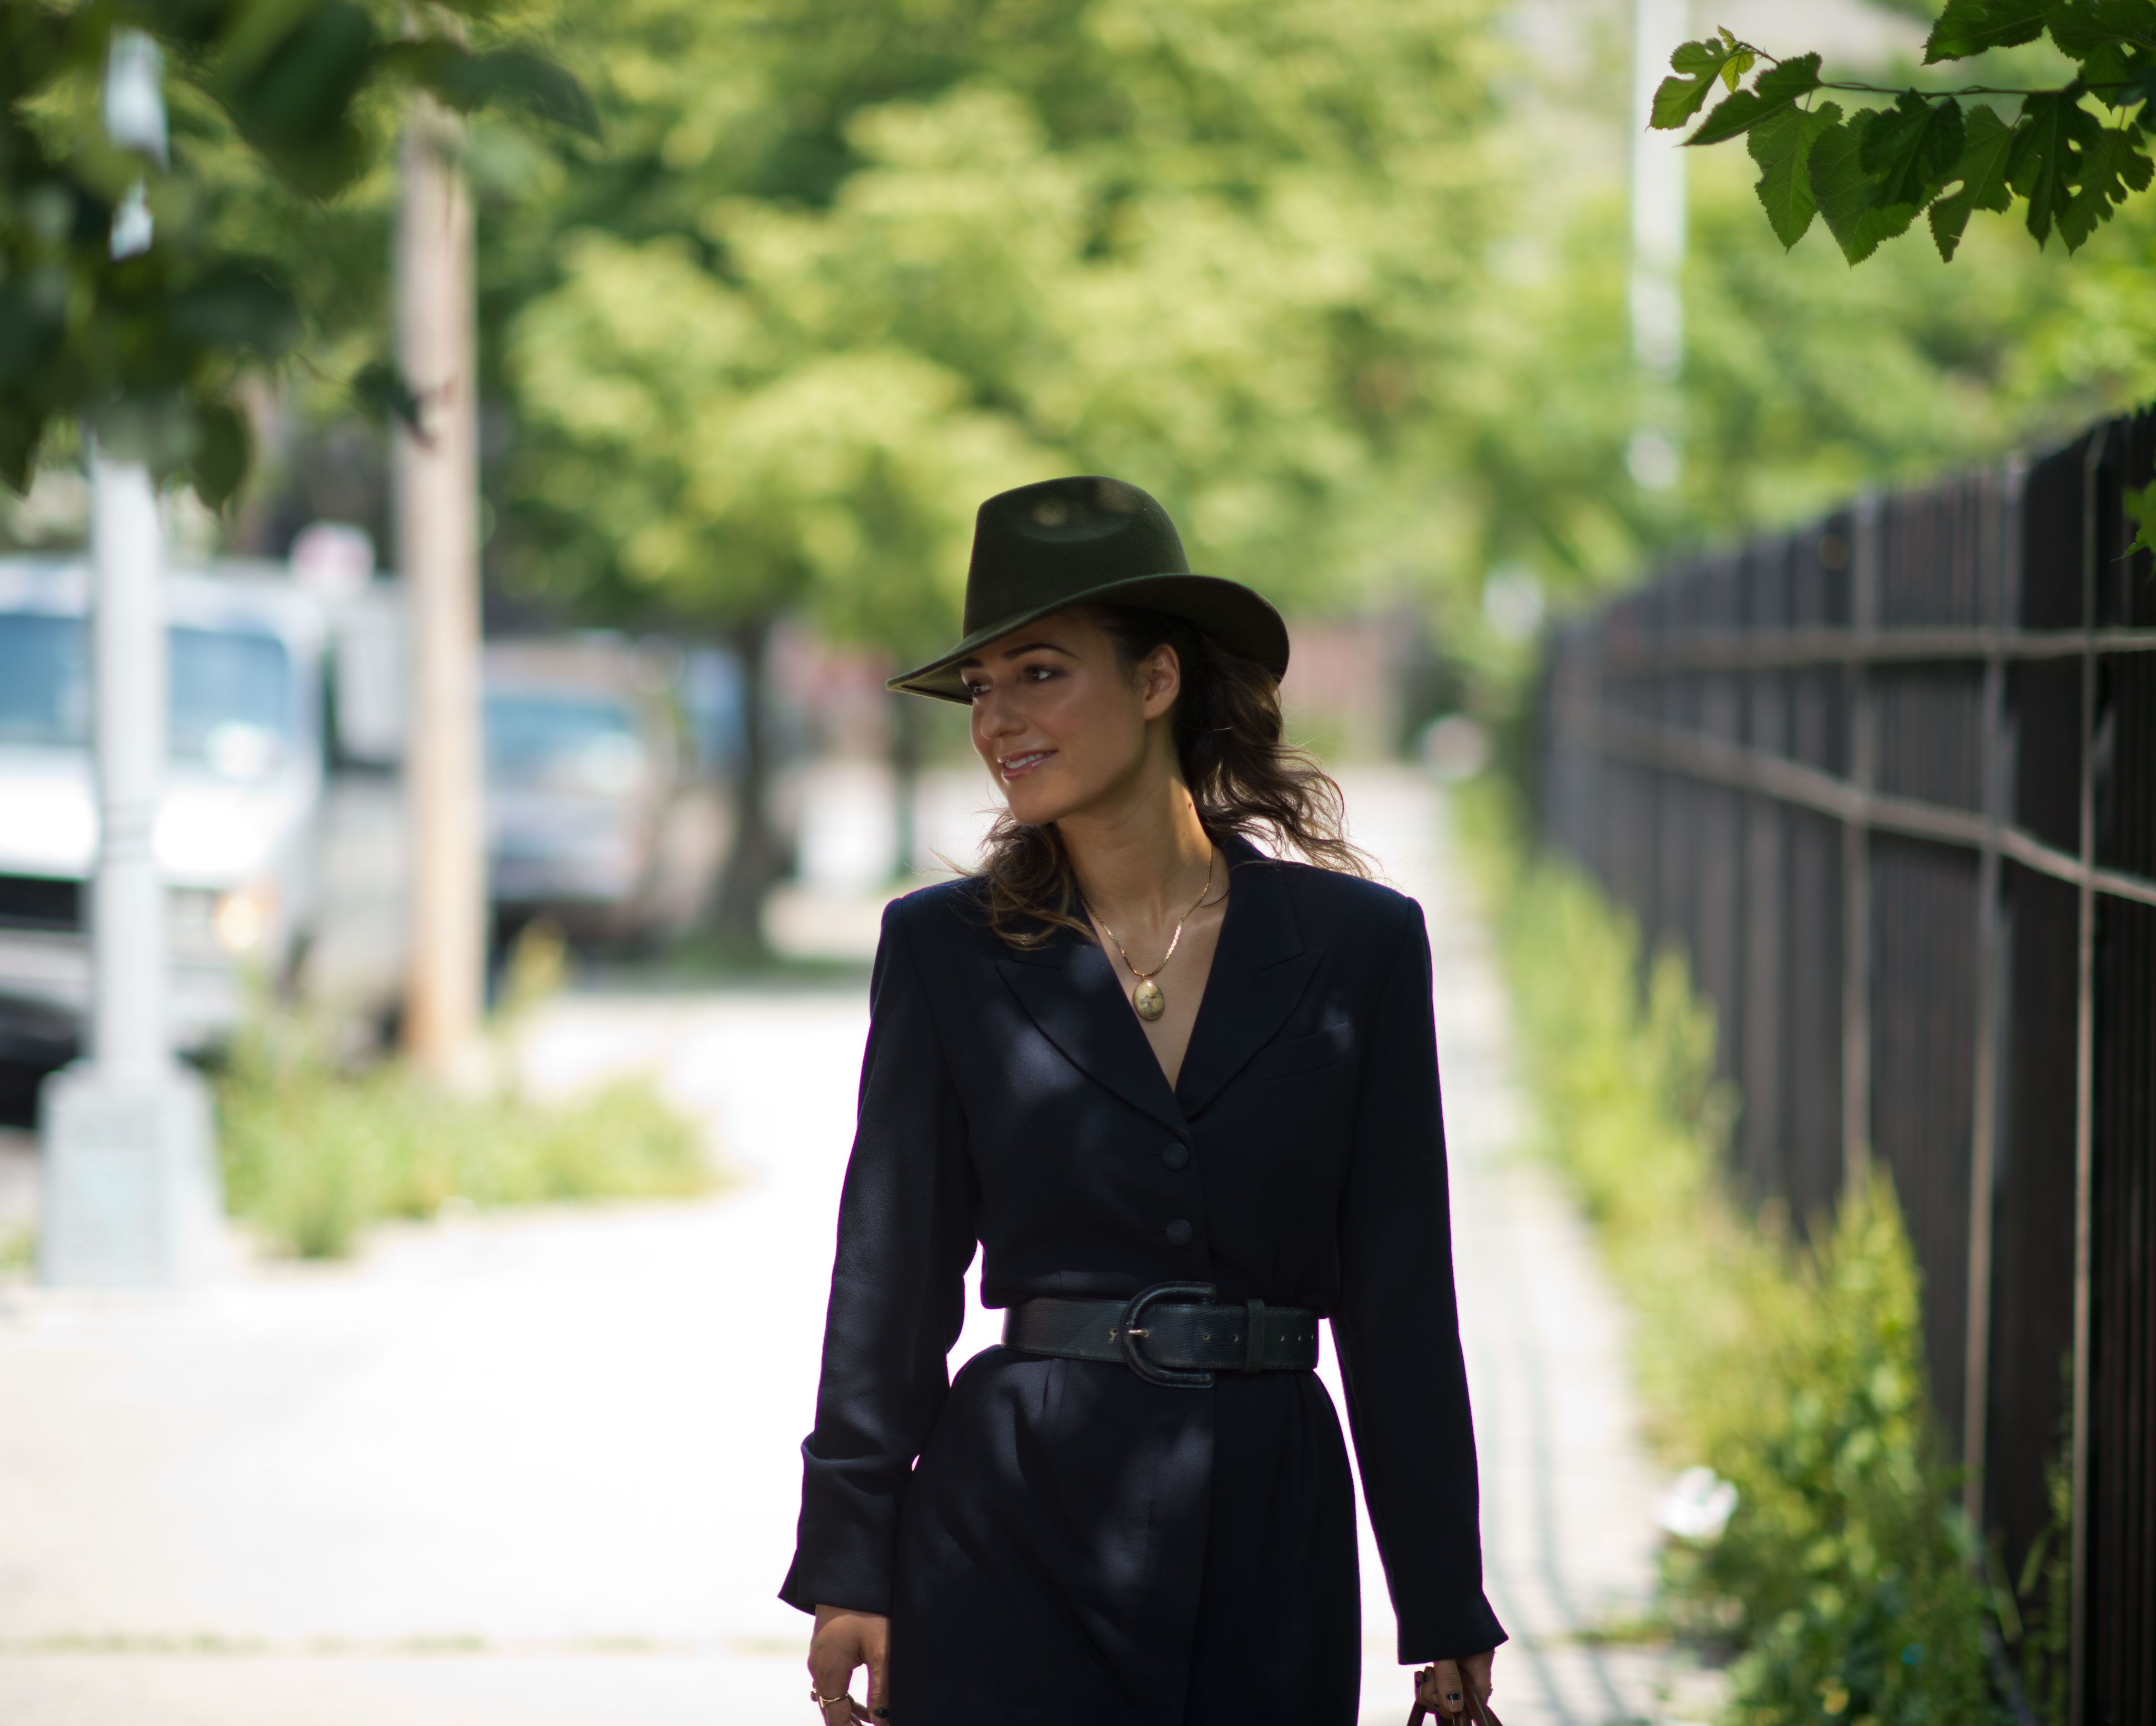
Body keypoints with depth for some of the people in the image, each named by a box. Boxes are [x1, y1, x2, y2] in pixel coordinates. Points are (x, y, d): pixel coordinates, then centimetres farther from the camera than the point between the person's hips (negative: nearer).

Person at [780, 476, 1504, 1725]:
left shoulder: (1358, 941, 2)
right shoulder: (947, 949, 3)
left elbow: (1400, 1294, 3)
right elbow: (891, 1280, 5)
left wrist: (1447, 1619, 3)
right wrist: (852, 1574, 1)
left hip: (1271, 1537, 1)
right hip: (1016, 1523, -1)